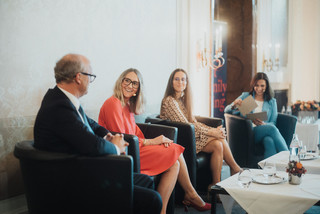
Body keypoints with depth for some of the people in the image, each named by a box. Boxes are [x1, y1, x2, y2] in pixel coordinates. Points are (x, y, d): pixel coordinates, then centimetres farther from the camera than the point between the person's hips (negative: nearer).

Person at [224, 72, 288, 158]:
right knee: (271, 128, -34)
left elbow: (273, 122, 12)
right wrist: (234, 105, -13)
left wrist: (263, 124, -13)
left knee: (269, 141, -39)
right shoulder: (245, 96, 19)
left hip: (264, 130, 2)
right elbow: (226, 110, 12)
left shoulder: (272, 101, 22)